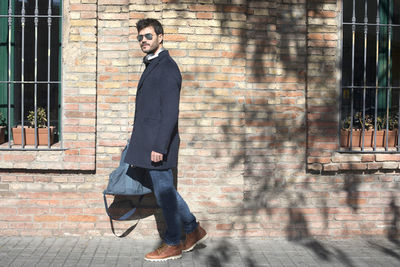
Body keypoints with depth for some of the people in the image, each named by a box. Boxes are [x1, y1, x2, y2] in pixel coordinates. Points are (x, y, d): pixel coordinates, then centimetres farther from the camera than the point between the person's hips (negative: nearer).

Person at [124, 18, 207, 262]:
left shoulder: (167, 67, -13)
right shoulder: (152, 66, 17)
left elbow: (170, 111, -20)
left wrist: (159, 146, -23)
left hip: (158, 143, -10)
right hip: (147, 141, 10)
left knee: (164, 191, 0)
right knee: (164, 191, 16)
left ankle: (173, 245, 14)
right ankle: (194, 230, 28)